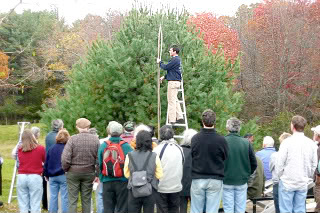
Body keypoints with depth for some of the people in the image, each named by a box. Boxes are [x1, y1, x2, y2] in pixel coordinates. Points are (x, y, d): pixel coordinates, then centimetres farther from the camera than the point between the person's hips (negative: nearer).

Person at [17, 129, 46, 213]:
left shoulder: (19, 149, 4)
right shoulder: (40, 148, -2)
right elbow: (45, 161, 12)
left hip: (21, 177, 3)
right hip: (35, 177, -3)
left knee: (23, 205, 8)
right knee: (35, 205, 1)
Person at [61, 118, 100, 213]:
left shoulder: (73, 139, -11)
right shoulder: (95, 139, -4)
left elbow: (65, 158, -15)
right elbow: (99, 159, -5)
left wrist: (66, 169, 3)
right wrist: (97, 174, 4)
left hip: (73, 172, -2)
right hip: (89, 173, 2)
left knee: (72, 200, 6)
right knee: (86, 200, 10)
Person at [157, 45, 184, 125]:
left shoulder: (175, 60, -16)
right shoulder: (177, 59, 17)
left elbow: (166, 67, -14)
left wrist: (159, 62, 3)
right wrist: (164, 77, 19)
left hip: (173, 82, -10)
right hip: (176, 82, 10)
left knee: (171, 101, -6)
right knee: (175, 100, 15)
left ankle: (172, 120, -3)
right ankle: (180, 117, 17)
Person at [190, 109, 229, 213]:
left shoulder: (194, 138, -7)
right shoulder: (221, 140, -11)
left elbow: (191, 157, 2)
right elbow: (225, 158, 1)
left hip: (197, 178, 1)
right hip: (215, 180, -1)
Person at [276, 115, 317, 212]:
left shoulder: (287, 142, -12)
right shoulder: (311, 143, 0)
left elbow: (280, 163, -10)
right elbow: (314, 164, 6)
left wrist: (280, 176, 7)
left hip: (287, 182, -4)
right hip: (303, 183, 4)